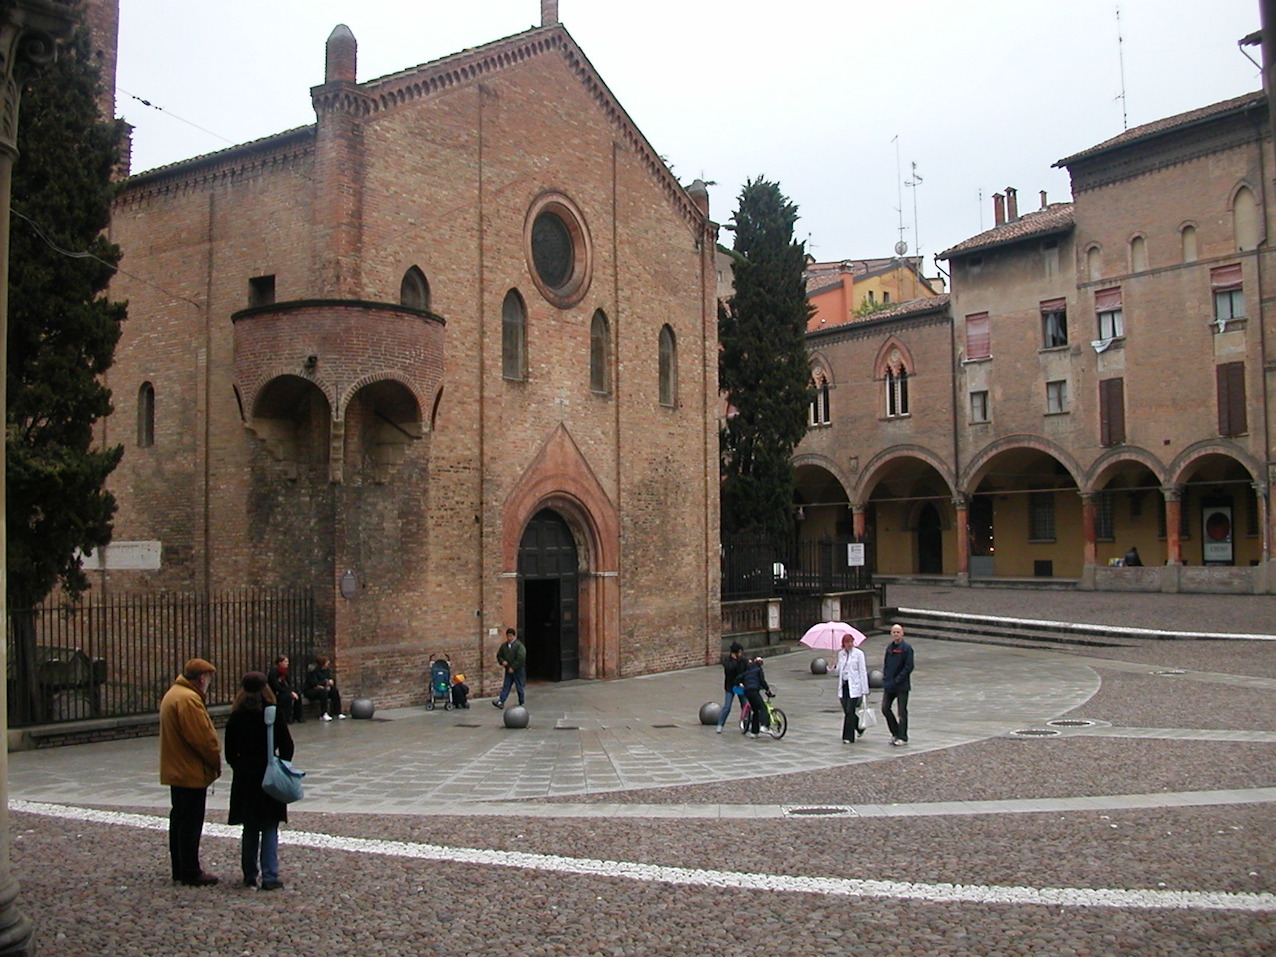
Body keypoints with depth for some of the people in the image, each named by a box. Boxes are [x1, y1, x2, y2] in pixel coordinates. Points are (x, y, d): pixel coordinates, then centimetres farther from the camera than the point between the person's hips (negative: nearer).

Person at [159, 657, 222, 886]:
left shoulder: (173, 694, 14)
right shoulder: (188, 699, -21)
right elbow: (202, 738, -22)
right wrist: (216, 762, -10)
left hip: (176, 770, 11)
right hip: (191, 772, -11)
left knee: (180, 820, 16)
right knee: (191, 822, -3)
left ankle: (180, 869, 24)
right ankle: (190, 872, 3)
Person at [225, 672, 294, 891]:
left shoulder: (236, 718, -2)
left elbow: (230, 753, 2)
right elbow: (287, 747, -5)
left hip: (245, 778, 2)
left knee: (249, 829, 13)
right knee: (270, 828, 2)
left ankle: (250, 875, 17)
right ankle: (270, 877, -2)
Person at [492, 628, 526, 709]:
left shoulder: (519, 645, -13)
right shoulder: (504, 645, 7)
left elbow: (521, 658, -20)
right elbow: (499, 655, 16)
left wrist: (513, 668, -20)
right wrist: (502, 661, -6)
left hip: (518, 670, -5)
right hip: (508, 670, 5)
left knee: (519, 687, 5)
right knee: (506, 686, 1)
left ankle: (521, 703, 18)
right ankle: (501, 702, -4)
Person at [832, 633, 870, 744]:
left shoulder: (858, 653, -4)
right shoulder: (841, 654, 11)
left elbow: (863, 672, -5)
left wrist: (864, 690, -9)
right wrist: (834, 667, -7)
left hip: (854, 687, -5)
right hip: (843, 686, 5)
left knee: (849, 711, -9)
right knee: (846, 712, 7)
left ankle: (848, 737, -2)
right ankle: (860, 725, 33)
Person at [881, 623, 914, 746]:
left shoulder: (906, 648, -9)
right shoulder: (889, 647, 11)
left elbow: (909, 667, -14)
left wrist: (897, 680, -17)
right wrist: (885, 679, 4)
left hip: (902, 685, -6)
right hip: (889, 685, 6)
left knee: (902, 712, 0)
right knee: (885, 708, 4)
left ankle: (902, 737, 8)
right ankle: (895, 733, 19)